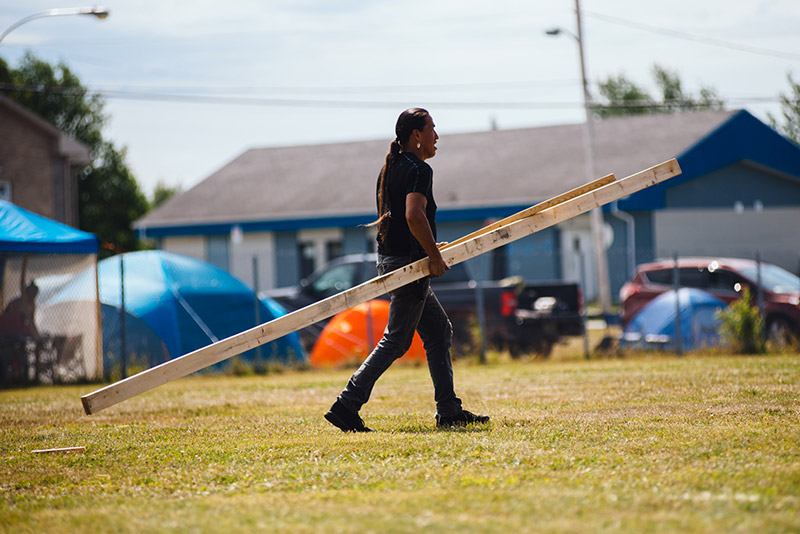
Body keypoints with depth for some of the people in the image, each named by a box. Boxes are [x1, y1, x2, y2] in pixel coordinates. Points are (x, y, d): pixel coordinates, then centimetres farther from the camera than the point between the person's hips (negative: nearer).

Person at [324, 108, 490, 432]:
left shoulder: (390, 168, 16)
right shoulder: (418, 169, -14)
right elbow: (414, 216, -28)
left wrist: (429, 249, 25)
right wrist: (435, 257, -21)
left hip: (389, 258, 10)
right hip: (409, 261, -10)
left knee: (439, 332, 15)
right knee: (396, 341, -8)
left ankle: (449, 411, 16)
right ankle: (347, 406, -11)